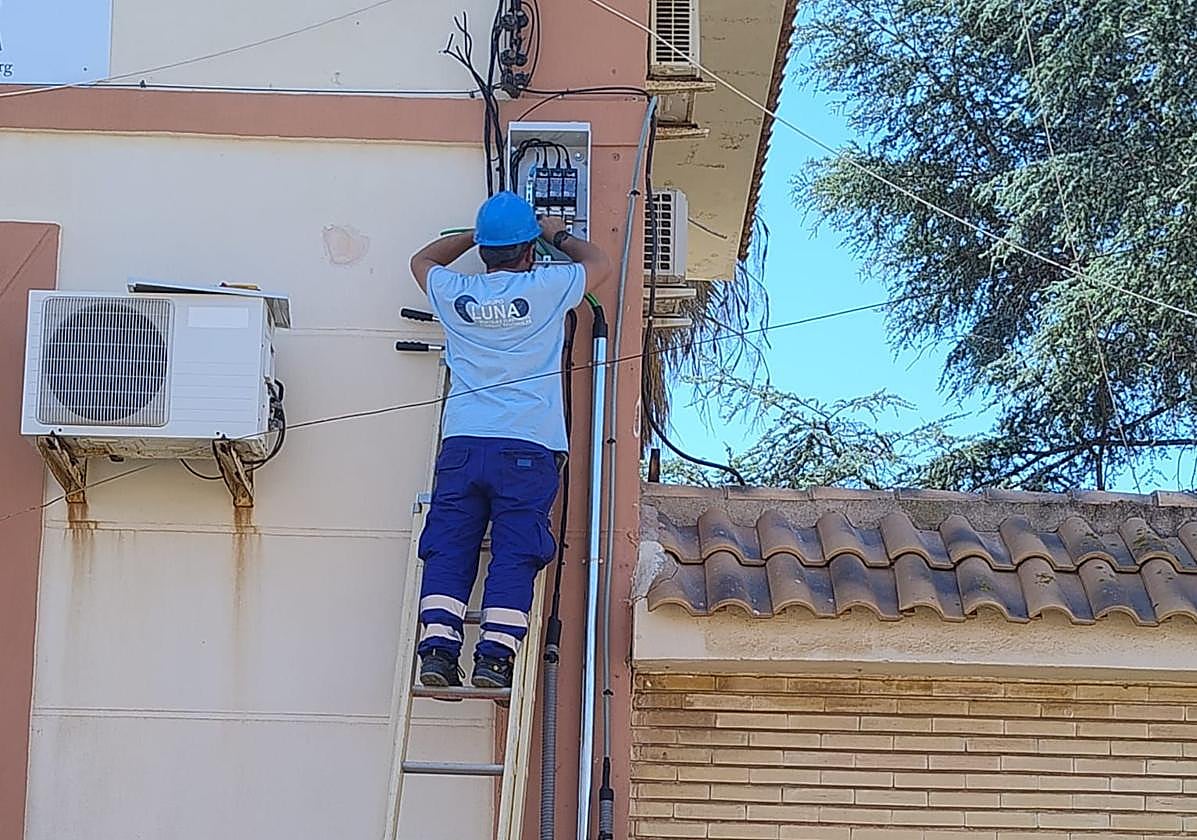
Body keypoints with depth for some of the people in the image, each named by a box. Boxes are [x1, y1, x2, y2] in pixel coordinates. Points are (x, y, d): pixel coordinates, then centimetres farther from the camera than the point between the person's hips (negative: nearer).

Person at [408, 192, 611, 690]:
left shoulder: (454, 293, 10)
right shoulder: (545, 289, 2)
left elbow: (423, 260, 35)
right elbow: (599, 264, 23)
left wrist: (477, 234, 42)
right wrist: (558, 236, 38)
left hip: (460, 444, 3)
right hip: (527, 447, -3)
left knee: (448, 551, 1)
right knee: (514, 556, -5)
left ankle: (437, 649, -9)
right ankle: (494, 657, -13)